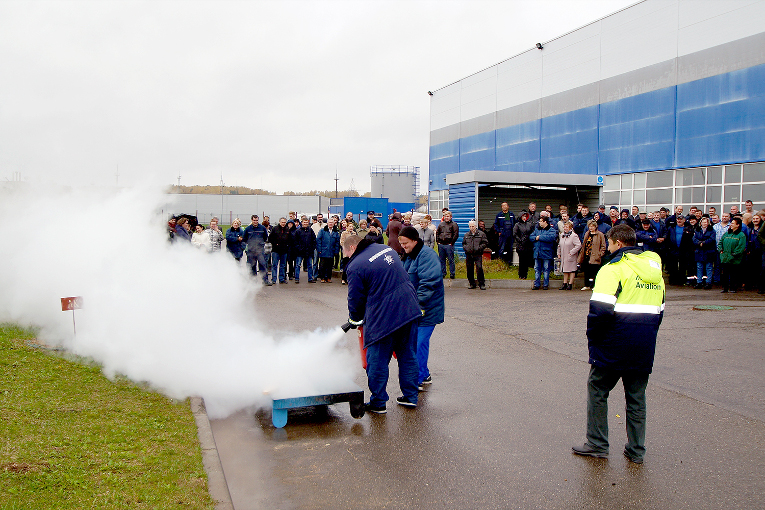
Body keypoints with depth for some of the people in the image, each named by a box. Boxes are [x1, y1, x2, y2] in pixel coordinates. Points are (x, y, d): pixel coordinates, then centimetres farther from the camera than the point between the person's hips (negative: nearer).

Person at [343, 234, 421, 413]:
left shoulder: (356, 266, -10)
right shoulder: (386, 249, 12)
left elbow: (356, 299, -4)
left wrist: (354, 320, 16)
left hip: (383, 318, -7)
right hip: (410, 310, 8)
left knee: (377, 361, 7)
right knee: (408, 356, 17)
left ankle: (378, 403, 16)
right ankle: (410, 396, 25)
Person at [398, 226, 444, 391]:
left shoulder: (427, 255, -16)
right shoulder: (408, 257, 15)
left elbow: (429, 283, -25)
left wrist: (418, 301, -29)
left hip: (426, 309, -9)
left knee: (419, 343, -8)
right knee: (415, 341, 14)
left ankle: (418, 379, 0)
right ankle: (424, 375, 27)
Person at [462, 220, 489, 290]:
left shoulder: (481, 234, 4)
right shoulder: (466, 235, 15)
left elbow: (485, 243, 3)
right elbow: (463, 244, 24)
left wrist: (479, 248, -11)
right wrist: (465, 248, 2)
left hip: (478, 255, -4)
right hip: (469, 255, 4)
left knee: (479, 268, -13)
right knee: (469, 269, 5)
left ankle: (482, 284, -5)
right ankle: (471, 283, 17)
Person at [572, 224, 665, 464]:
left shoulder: (613, 269, -12)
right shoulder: (655, 269, 13)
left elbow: (600, 309, -20)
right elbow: (659, 309, 18)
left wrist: (592, 338, -7)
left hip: (615, 345, -6)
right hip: (645, 348, 7)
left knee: (597, 390, 8)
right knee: (636, 397, 14)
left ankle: (597, 444, 12)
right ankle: (636, 450, 18)